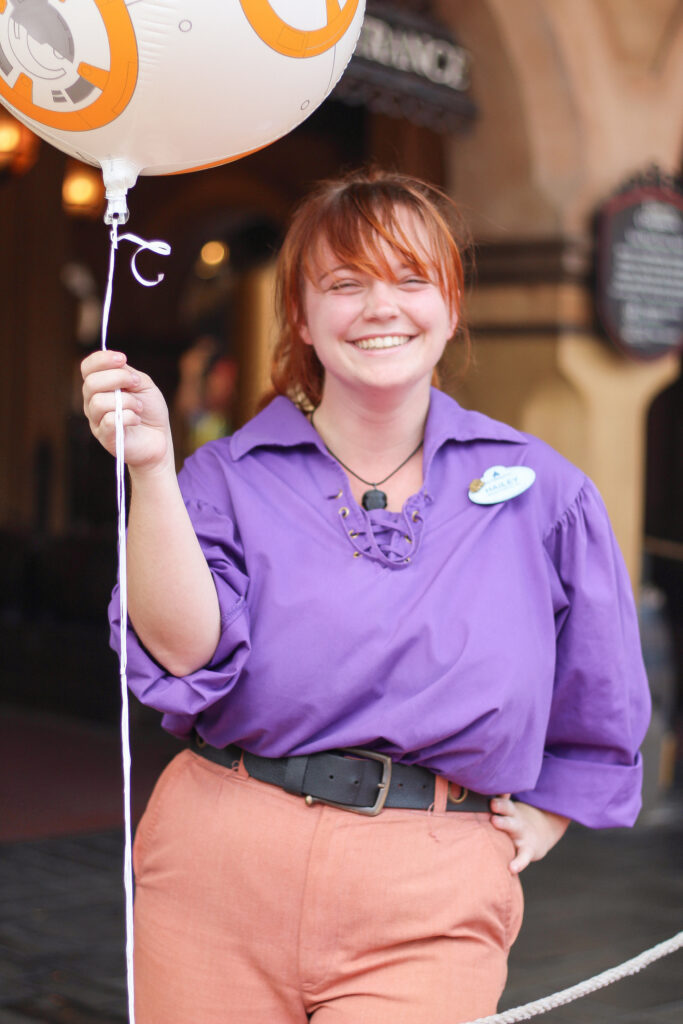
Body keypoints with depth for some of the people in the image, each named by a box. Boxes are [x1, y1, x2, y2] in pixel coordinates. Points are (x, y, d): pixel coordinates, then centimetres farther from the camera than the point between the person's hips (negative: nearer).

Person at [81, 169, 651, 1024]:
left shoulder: (539, 489, 5)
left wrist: (541, 818, 11)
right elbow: (185, 652, -15)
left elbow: (601, 714, 18)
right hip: (223, 872, 1)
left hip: (426, 910, 0)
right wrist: (150, 467, -21)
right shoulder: (232, 475, 2)